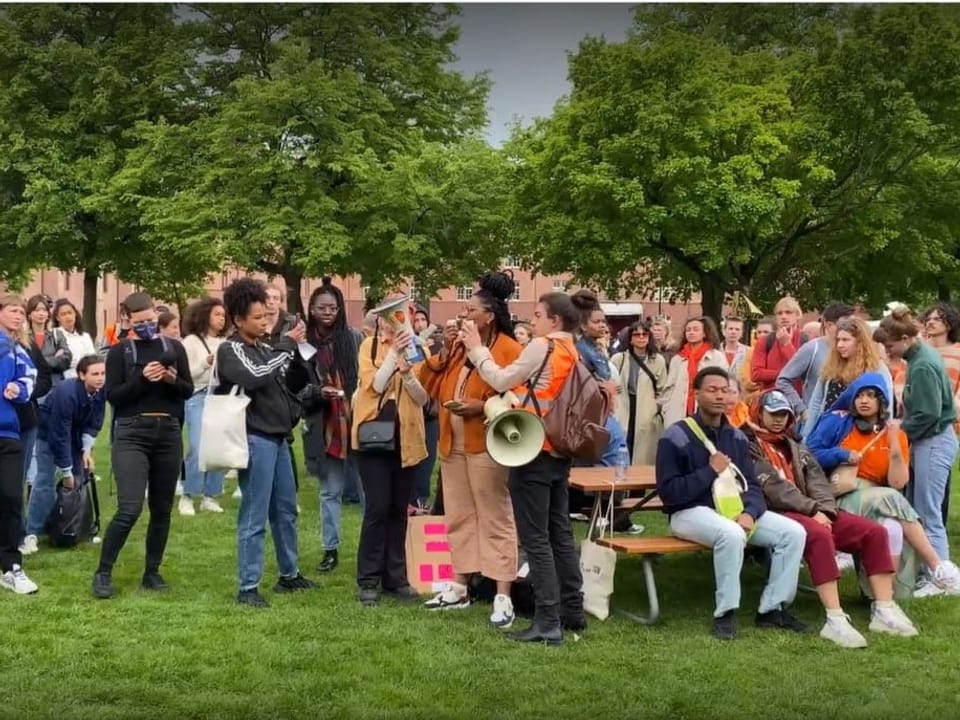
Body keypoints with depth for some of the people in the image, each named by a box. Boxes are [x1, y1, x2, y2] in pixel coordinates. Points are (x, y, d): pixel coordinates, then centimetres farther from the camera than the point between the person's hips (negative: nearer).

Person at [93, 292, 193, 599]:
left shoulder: (174, 347, 9)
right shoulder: (120, 351, 1)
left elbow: (189, 390, 10)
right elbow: (112, 395, -6)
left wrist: (173, 380, -11)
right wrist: (142, 378, -19)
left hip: (168, 433, 4)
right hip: (131, 433, -4)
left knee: (162, 509, 8)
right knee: (130, 508, -14)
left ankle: (152, 572, 21)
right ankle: (103, 572, 1)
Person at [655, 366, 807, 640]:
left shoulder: (736, 437, 11)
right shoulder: (676, 437, -9)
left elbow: (752, 485, 8)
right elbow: (668, 492, -15)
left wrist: (749, 513, -14)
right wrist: (711, 471, -16)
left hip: (733, 508, 7)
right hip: (691, 512, -7)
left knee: (794, 532, -9)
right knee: (732, 534, -37)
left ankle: (772, 608, 0)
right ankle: (725, 614, -23)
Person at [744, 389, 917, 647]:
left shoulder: (793, 446, 25)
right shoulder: (749, 446, 1)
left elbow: (817, 480, 11)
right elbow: (773, 487, -12)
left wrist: (824, 510, -9)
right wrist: (812, 510, -17)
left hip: (810, 513, 8)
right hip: (775, 514, -8)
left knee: (874, 531, -7)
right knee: (819, 535, -38)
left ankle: (884, 611, -11)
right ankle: (835, 620, -42)